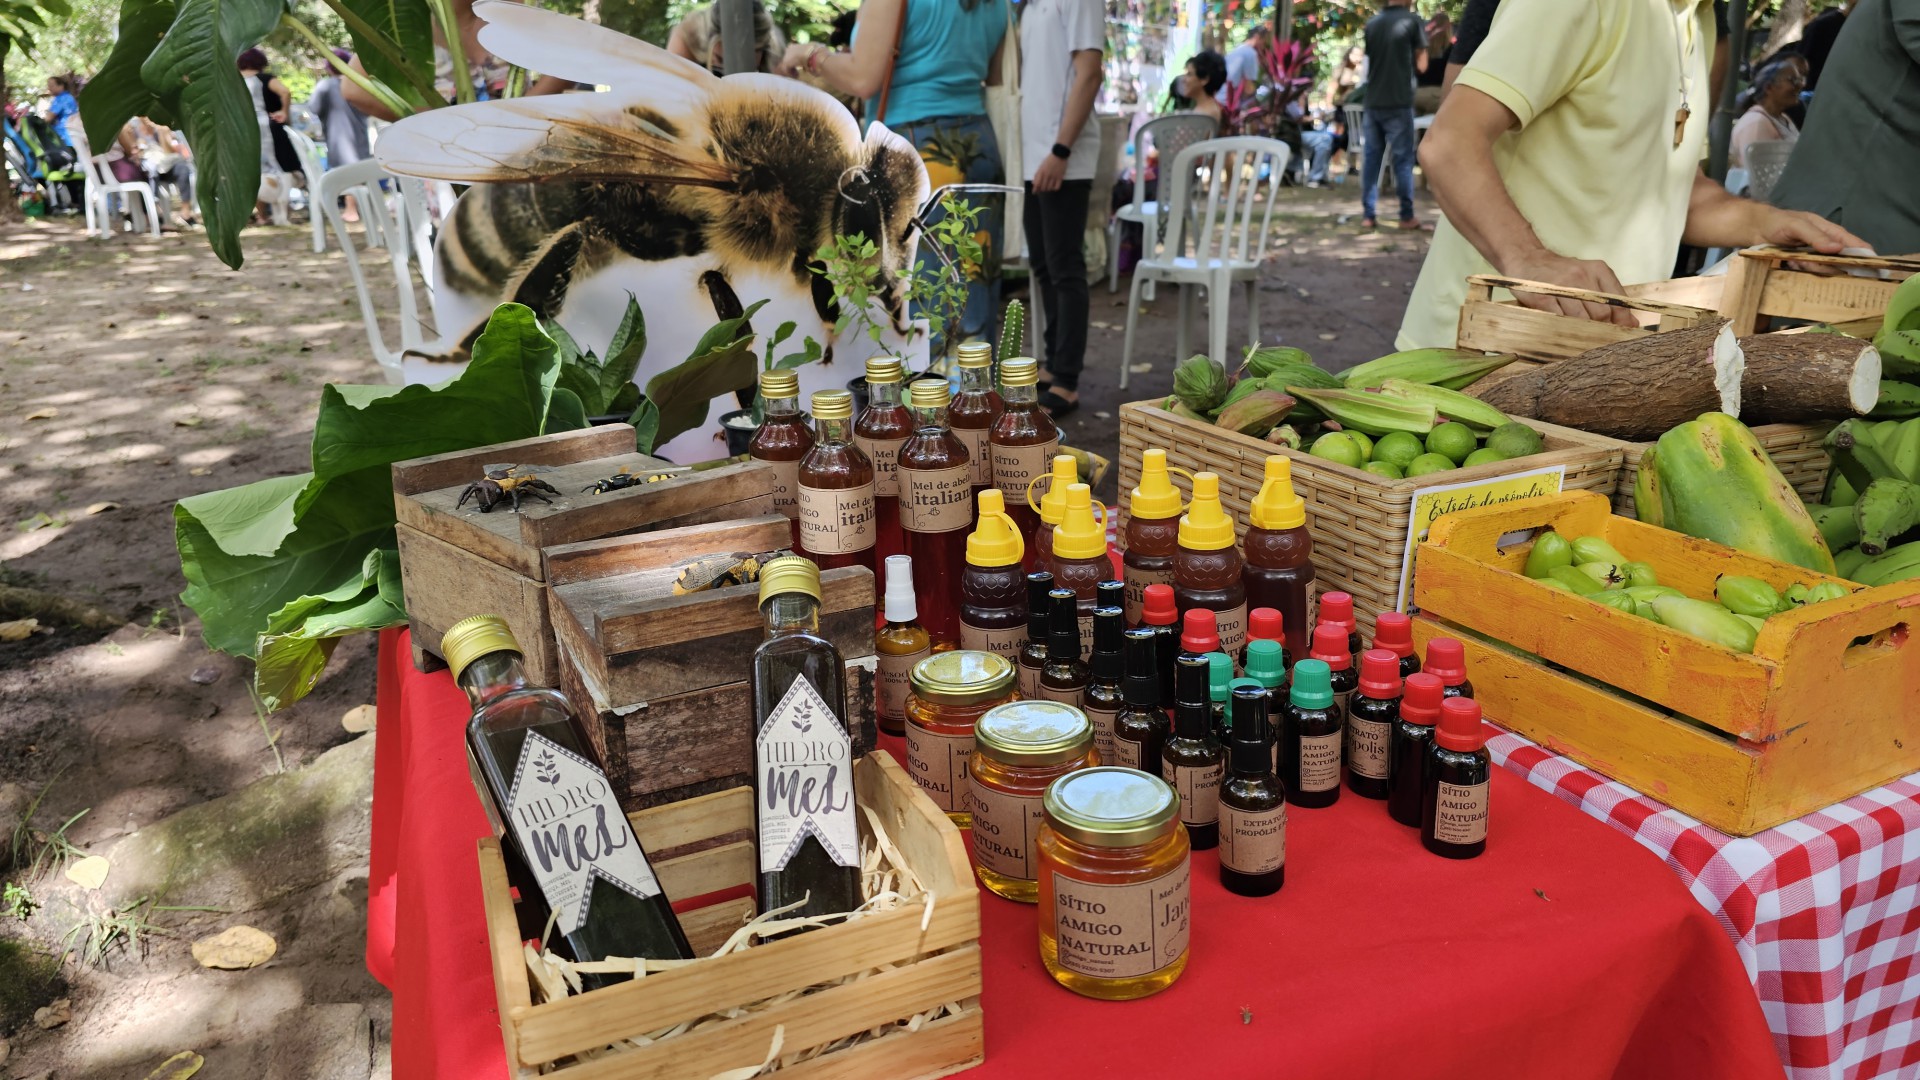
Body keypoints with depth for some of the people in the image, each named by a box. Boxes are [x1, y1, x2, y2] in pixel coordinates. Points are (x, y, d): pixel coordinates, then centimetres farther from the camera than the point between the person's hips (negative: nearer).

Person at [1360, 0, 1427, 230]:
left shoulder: (1372, 23, 9)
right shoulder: (1412, 20, -5)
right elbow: (1421, 65, -2)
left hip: (1373, 102, 4)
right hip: (1399, 102, -4)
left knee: (1371, 157, 7)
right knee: (1403, 159, 1)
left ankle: (1368, 215, 5)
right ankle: (1406, 216, 3)